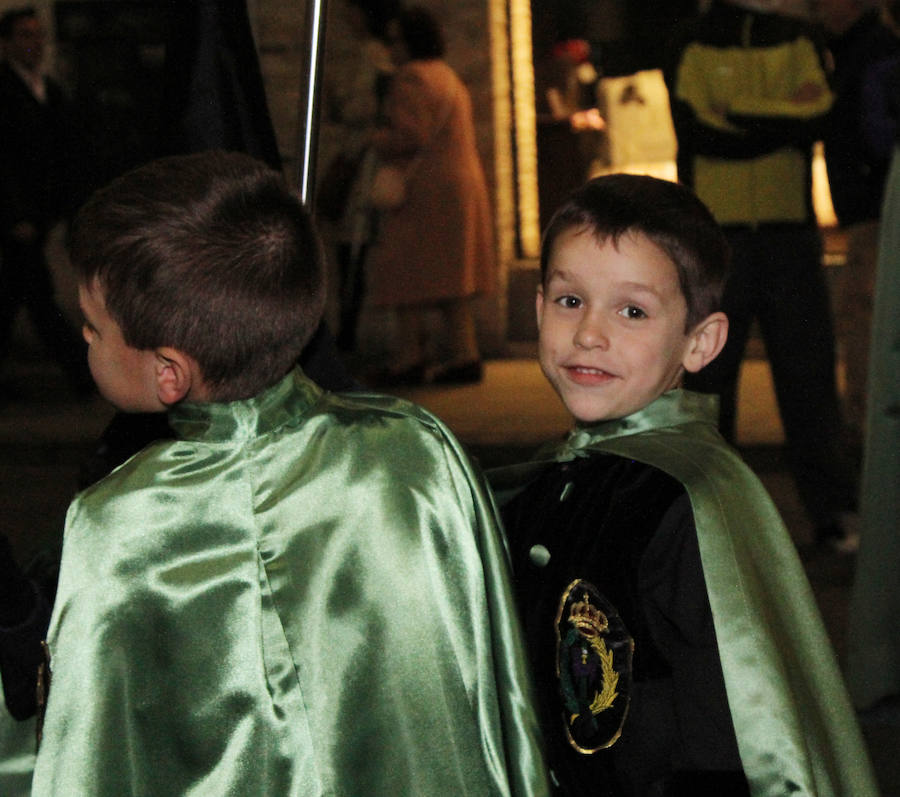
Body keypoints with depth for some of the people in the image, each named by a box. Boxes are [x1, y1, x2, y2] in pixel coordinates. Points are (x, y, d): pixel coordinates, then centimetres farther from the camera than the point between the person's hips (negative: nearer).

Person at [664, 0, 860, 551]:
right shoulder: (692, 45, 4)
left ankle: (835, 512, 3)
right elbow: (698, 131, -12)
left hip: (790, 231, 2)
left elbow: (819, 114, -7)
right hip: (716, 232, -2)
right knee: (707, 376, 2)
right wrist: (786, 115, -8)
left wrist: (740, 114, -13)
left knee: (809, 371, -1)